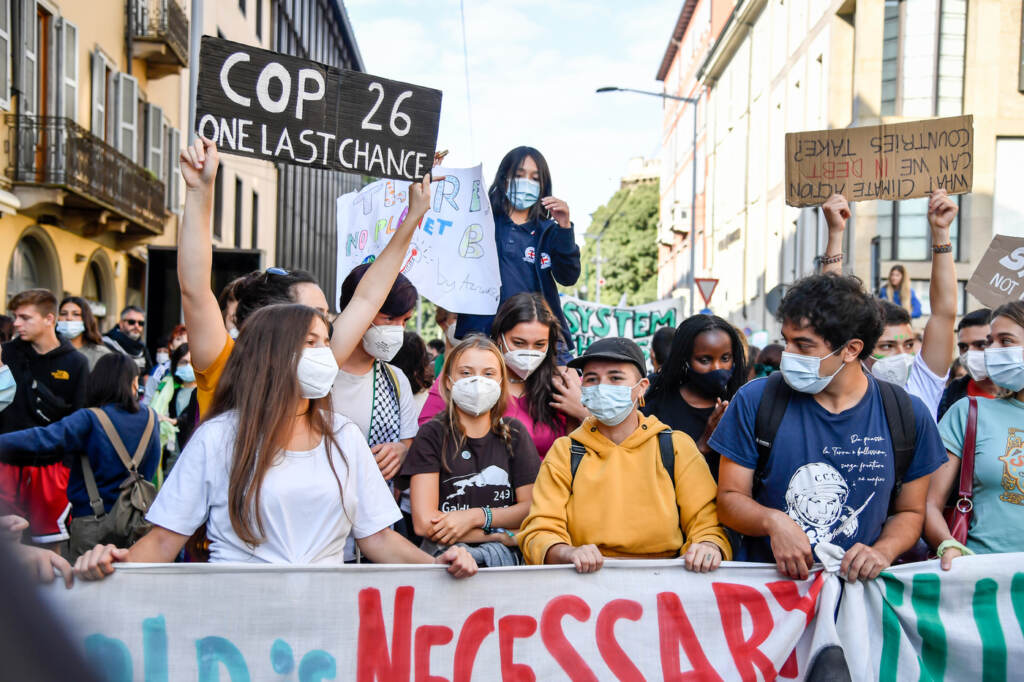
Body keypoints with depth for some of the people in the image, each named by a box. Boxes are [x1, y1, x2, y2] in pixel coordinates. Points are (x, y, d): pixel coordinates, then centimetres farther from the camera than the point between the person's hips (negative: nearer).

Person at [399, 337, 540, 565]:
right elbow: (424, 523, -7)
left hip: (505, 555, 2)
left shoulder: (514, 433, 11)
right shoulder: (432, 435, 2)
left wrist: (476, 516, -10)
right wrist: (505, 536, -7)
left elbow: (532, 508, 7)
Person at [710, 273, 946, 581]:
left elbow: (910, 511, 12)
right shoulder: (755, 401, -2)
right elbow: (730, 497, 1)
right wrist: (772, 521, -18)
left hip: (856, 587, -1)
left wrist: (882, 551, -7)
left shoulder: (907, 415, 1)